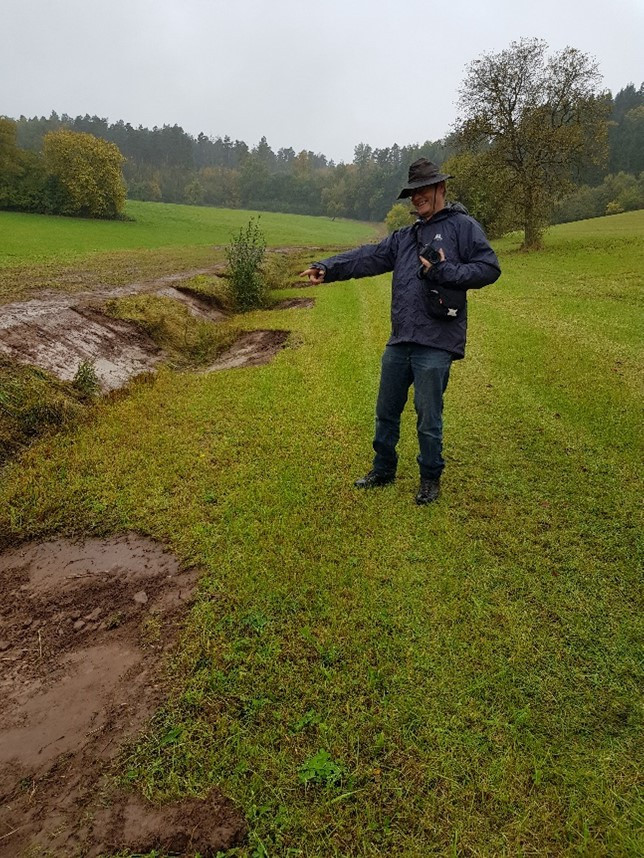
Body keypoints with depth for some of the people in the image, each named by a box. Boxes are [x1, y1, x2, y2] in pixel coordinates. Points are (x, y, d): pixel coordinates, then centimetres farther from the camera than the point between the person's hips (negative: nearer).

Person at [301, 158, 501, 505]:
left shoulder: (463, 226, 1)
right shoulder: (405, 237, 18)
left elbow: (490, 268, -5)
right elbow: (368, 256, 6)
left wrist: (444, 272, -13)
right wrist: (327, 267, -7)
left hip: (435, 344, -6)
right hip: (399, 341, 7)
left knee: (428, 418, 2)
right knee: (386, 411, 15)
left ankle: (431, 479, 23)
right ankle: (383, 470, 33)